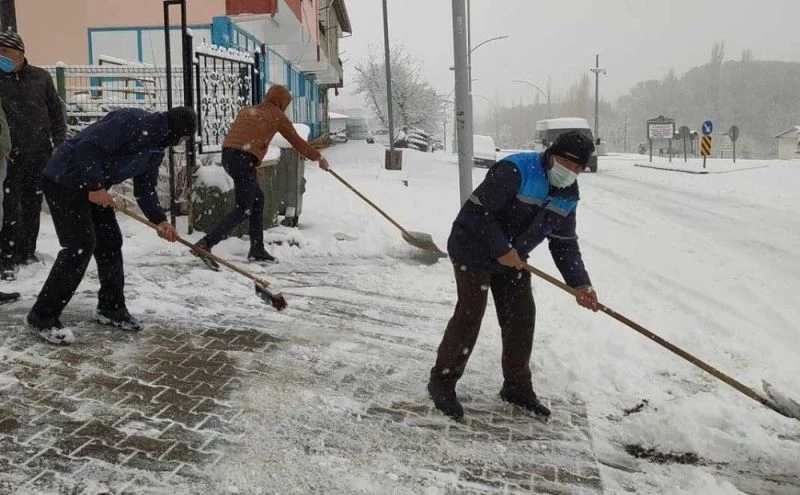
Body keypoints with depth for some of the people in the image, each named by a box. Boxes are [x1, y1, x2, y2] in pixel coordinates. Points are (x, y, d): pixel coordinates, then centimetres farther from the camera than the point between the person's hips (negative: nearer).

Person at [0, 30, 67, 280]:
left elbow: (56, 111, 10)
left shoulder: (40, 77, 5)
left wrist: (60, 143, 4)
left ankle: (26, 251, 23)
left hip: (40, 153, 2)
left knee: (33, 205, 11)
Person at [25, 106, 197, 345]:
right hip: (64, 180, -10)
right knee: (80, 245, -14)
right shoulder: (133, 121, -22)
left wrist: (159, 220, -1)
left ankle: (111, 308, 23)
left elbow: (145, 189, 12)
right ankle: (43, 316, -5)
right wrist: (95, 186, -29)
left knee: (110, 242, 10)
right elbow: (89, 145, -29)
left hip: (94, 188, 10)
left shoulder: (156, 148, 9)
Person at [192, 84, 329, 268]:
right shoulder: (277, 115, 10)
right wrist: (318, 158, 27)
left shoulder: (246, 110, 25)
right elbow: (297, 141, 15)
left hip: (228, 154, 8)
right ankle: (205, 244, -18)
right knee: (243, 210, -6)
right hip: (244, 158, -8)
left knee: (258, 199, 20)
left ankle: (257, 249, 22)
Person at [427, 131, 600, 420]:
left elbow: (564, 243, 5)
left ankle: (517, 387, 22)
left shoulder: (568, 195, 0)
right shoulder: (516, 171, -26)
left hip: (513, 258, 8)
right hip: (474, 251, -8)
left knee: (521, 317, 6)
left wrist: (580, 284, -6)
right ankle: (442, 382, 4)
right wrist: (501, 249, -26)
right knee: (470, 314, -10)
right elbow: (477, 211, -26)